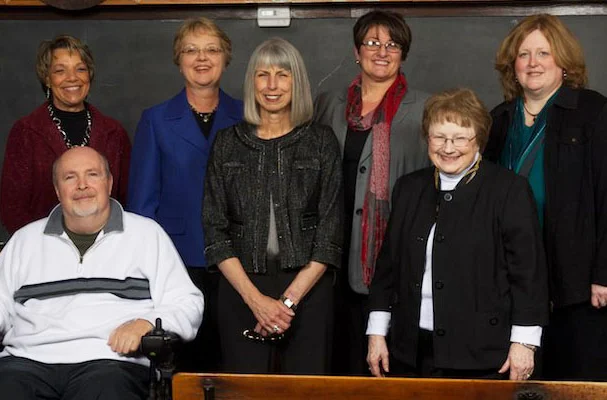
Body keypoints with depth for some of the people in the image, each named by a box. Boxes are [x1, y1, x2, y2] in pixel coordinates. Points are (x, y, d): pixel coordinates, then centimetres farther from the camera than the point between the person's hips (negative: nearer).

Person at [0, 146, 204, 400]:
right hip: (28, 360, 2)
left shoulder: (147, 234, 15)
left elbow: (187, 304, 9)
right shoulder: (25, 240, 23)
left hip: (110, 361, -1)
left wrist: (146, 324, -11)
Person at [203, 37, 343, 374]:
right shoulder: (228, 142, 8)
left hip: (307, 288, -1)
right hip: (241, 289, 1)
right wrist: (255, 299, -8)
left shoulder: (321, 141, 4)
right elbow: (214, 229, 3)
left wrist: (289, 299, -10)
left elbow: (331, 231, 0)